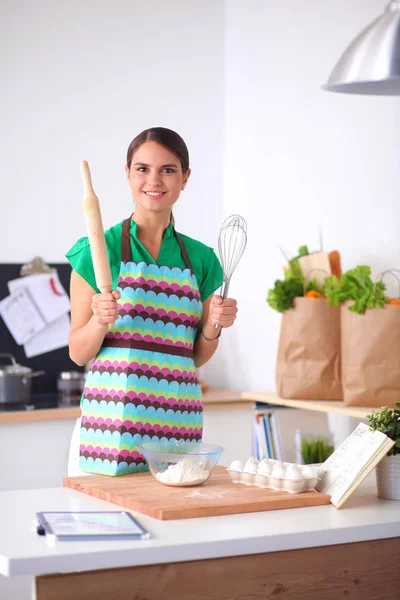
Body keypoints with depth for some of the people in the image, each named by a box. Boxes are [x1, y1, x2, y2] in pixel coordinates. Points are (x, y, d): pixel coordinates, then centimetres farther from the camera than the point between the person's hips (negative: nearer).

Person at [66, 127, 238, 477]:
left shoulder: (201, 258, 9)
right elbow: (78, 353, 0)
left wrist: (214, 326, -3)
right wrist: (101, 320, -18)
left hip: (178, 420, 3)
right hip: (113, 418, -3)